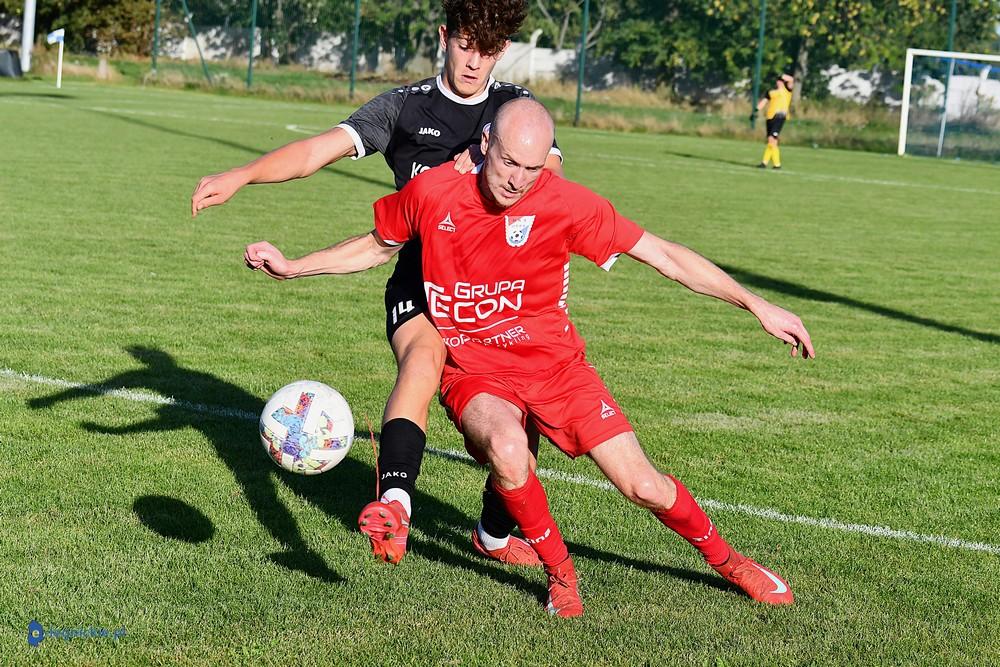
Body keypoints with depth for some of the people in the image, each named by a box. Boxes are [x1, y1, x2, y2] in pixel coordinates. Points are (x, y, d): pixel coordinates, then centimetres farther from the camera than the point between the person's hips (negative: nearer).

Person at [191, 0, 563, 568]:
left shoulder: (519, 108, 9)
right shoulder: (405, 107, 2)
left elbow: (550, 173, -6)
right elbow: (319, 150, -7)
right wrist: (241, 176, -21)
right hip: (422, 279, -3)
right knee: (423, 359, -34)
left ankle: (496, 534, 30)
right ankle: (395, 505, -51)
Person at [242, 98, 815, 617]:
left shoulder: (565, 203, -16)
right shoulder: (431, 193, -11)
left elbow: (664, 255, -9)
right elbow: (379, 247, 11)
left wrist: (757, 305, -10)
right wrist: (291, 267, 7)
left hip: (555, 364, 0)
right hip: (473, 372, 0)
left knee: (644, 486, -7)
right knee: (505, 446, -34)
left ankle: (725, 558, 25)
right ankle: (560, 571, -7)